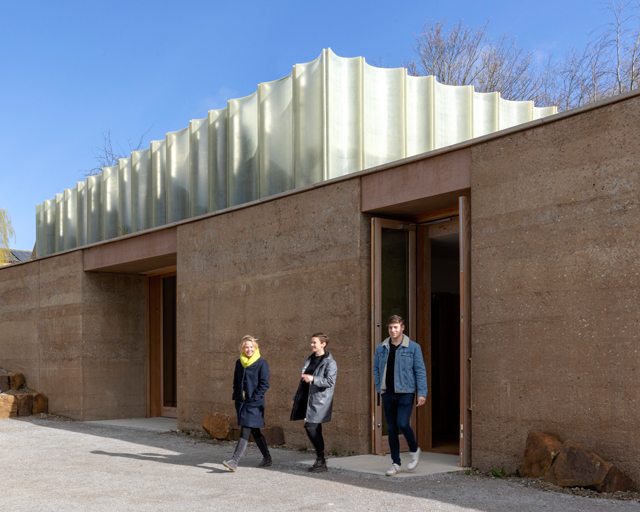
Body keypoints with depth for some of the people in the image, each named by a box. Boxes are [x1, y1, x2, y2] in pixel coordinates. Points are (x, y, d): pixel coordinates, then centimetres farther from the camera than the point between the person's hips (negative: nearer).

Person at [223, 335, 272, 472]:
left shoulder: (261, 364, -6)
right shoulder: (239, 363, 11)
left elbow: (264, 385, -8)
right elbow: (236, 382, 19)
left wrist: (253, 399, -14)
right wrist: (236, 400, 11)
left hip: (254, 404, -6)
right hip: (241, 403, 6)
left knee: (245, 432, -11)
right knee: (255, 432, 12)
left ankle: (234, 461, -16)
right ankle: (267, 458, 24)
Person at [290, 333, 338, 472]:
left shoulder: (329, 362, -6)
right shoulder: (309, 360, 18)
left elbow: (330, 381, -16)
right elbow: (303, 380, 23)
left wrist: (313, 379, -26)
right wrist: (296, 397, 23)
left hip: (319, 400, -7)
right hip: (307, 399, 7)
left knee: (311, 427, -14)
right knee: (315, 429, 7)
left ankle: (321, 460, -5)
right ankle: (320, 461, 14)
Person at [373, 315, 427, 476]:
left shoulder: (413, 347, -1)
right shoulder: (381, 348, 9)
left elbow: (420, 371, -1)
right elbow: (376, 369, 17)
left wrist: (422, 393, -8)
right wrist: (379, 387, 6)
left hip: (406, 392, -4)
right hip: (388, 394, 4)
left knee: (403, 424, -16)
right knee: (392, 429, 6)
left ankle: (414, 451, 12)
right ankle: (395, 464, 15)